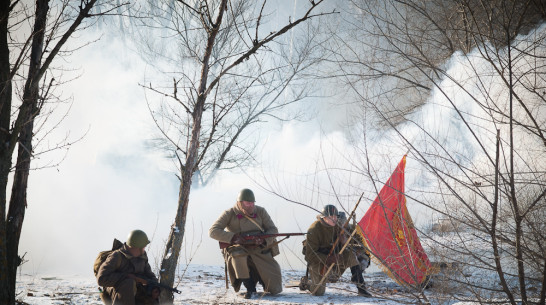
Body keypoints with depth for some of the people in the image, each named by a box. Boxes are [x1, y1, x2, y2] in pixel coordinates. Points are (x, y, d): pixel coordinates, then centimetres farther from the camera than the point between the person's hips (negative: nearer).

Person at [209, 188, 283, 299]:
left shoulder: (260, 212, 2)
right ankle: (250, 288, -21)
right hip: (239, 249, -2)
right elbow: (213, 231, -14)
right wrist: (233, 238, -26)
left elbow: (273, 230, 2)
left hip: (259, 251, 2)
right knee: (238, 254, -42)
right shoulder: (229, 214, -6)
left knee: (275, 289, -10)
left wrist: (263, 239, -20)